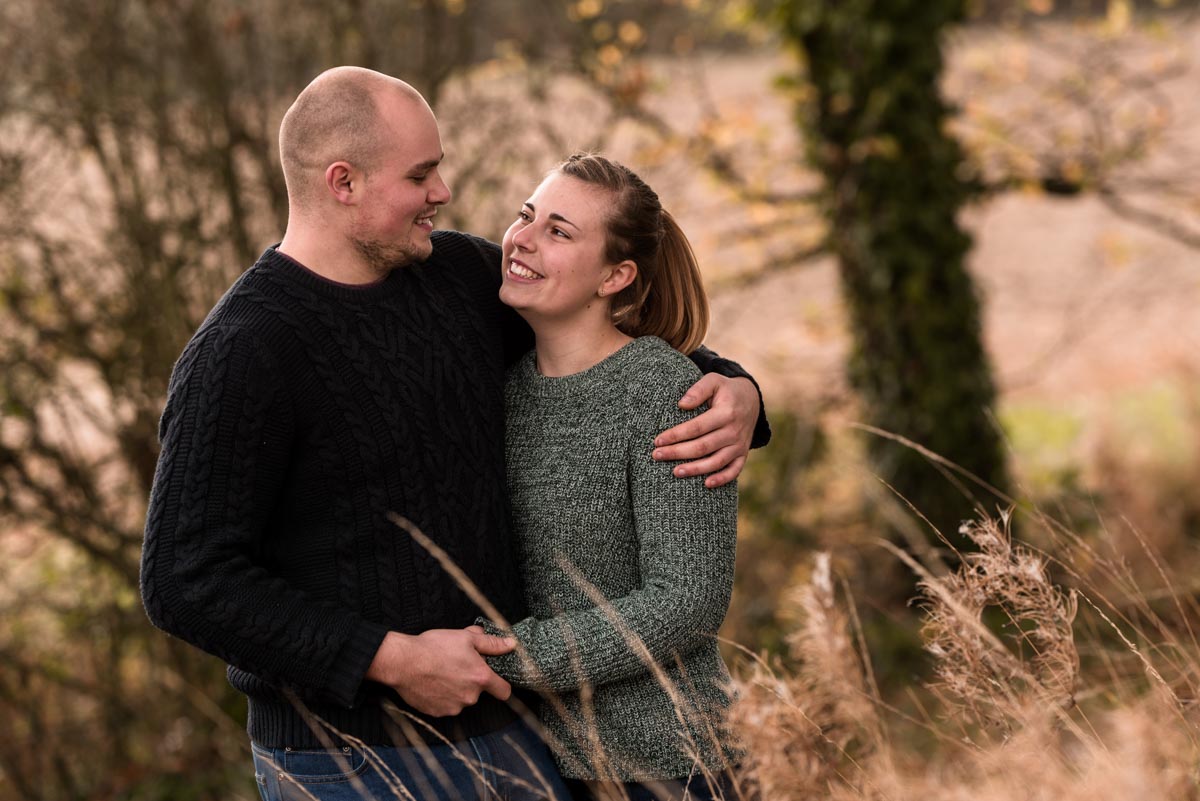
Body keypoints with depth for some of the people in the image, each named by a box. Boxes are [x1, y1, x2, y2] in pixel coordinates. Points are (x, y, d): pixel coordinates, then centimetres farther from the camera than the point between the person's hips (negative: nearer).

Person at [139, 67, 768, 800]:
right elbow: (187, 582, -18)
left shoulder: (458, 273, 4)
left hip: (499, 727, 7)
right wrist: (393, 658, -21)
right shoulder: (240, 355, -16)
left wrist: (733, 391, -3)